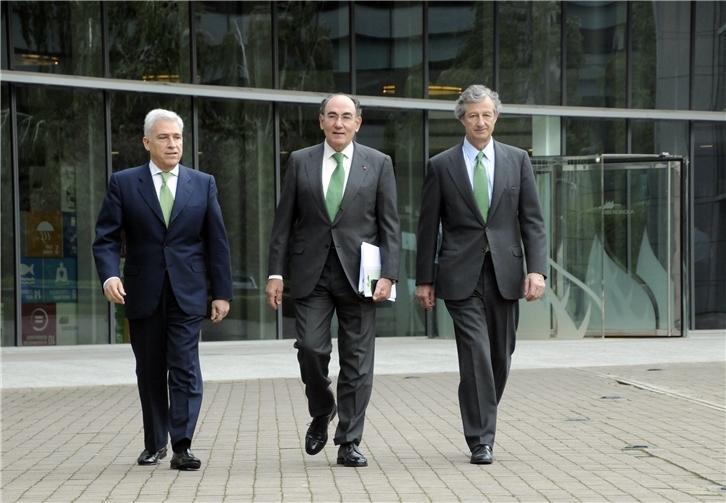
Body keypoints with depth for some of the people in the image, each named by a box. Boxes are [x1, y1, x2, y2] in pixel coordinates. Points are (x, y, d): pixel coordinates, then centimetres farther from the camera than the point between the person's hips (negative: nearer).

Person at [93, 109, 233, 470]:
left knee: (185, 369, -8)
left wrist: (221, 292, 2)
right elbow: (106, 238, -1)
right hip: (143, 293, 1)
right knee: (150, 372, 10)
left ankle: (182, 447, -7)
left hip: (188, 293, 0)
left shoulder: (203, 184, 6)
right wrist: (109, 275, -20)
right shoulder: (123, 184, 3)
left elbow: (217, 243, 6)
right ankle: (154, 444, 24)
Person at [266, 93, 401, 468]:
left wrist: (388, 274, -7)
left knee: (357, 360, 1)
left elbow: (389, 225, 3)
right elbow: (284, 221, 7)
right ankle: (321, 412, 22)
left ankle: (349, 443, 11)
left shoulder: (378, 164, 6)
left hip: (358, 273, 0)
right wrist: (276, 272, 0)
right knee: (310, 348, -8)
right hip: (311, 272, 1)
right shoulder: (300, 162, 8)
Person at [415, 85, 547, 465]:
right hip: (461, 276, -2)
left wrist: (537, 269, -7)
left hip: (505, 274, 3)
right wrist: (425, 279, 2)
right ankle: (481, 438, -4)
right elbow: (428, 227, 5)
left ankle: (481, 422, 30)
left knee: (500, 357, 10)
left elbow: (532, 220, 5)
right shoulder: (441, 166, 4)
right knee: (476, 355, -11)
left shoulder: (517, 160, 8)